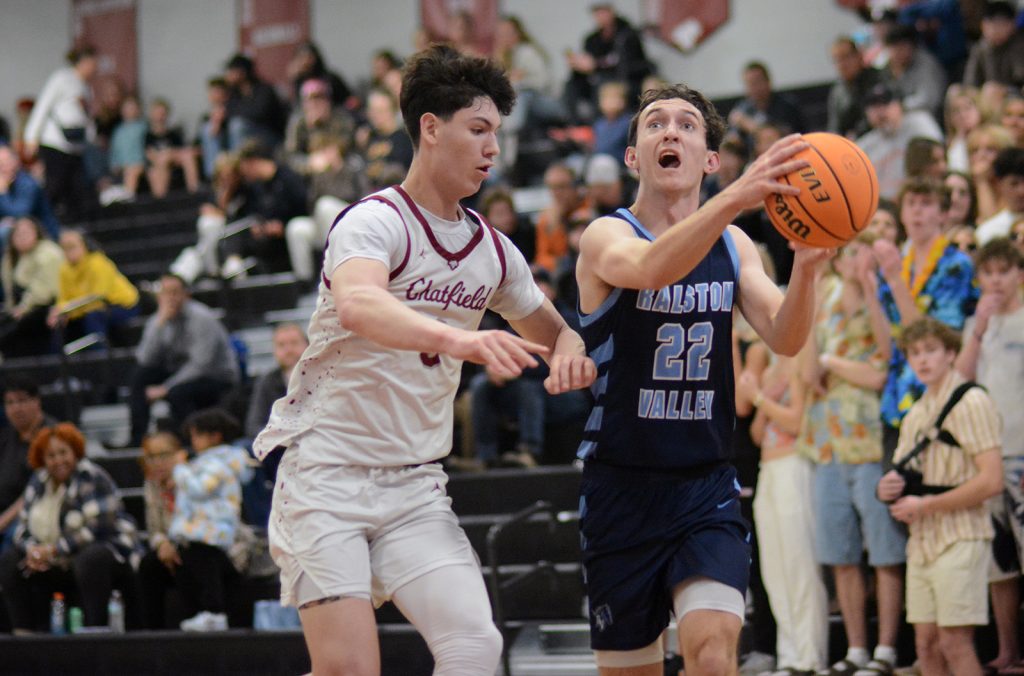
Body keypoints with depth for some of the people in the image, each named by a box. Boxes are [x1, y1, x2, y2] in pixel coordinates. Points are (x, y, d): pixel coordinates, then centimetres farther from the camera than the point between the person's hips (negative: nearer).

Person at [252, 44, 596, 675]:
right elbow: (356, 304, -35)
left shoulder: (493, 250, 10)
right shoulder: (374, 221, -12)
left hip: (415, 485, 6)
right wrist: (455, 338, -52)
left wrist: (569, 352, -1)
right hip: (327, 473, -6)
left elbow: (554, 331, 25)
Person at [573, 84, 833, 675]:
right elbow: (648, 268, -32)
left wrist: (807, 267, -29)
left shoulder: (733, 246, 7)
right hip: (622, 488, -2)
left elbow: (785, 340, -7)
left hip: (707, 487, 2)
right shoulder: (606, 236, -7)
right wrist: (735, 198, -48)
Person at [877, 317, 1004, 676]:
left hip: (960, 538, -8)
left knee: (955, 642, -10)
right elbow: (903, 473, 25)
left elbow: (991, 481, -17)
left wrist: (925, 506, -15)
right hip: (922, 541, 8)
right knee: (926, 642, 6)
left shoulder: (970, 402, -8)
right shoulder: (916, 414, 17)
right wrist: (888, 488, -1)